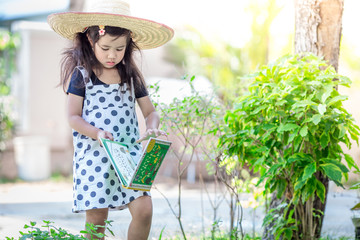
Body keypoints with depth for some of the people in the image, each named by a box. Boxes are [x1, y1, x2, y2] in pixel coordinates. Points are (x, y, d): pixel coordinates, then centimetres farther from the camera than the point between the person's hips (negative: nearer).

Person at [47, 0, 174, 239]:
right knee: (96, 218, -1)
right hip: (94, 156, -2)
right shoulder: (81, 75, -1)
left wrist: (151, 130, -10)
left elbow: (151, 112, 13)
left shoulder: (132, 75, 8)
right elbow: (74, 117, -2)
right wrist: (97, 134, -19)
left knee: (143, 210, -10)